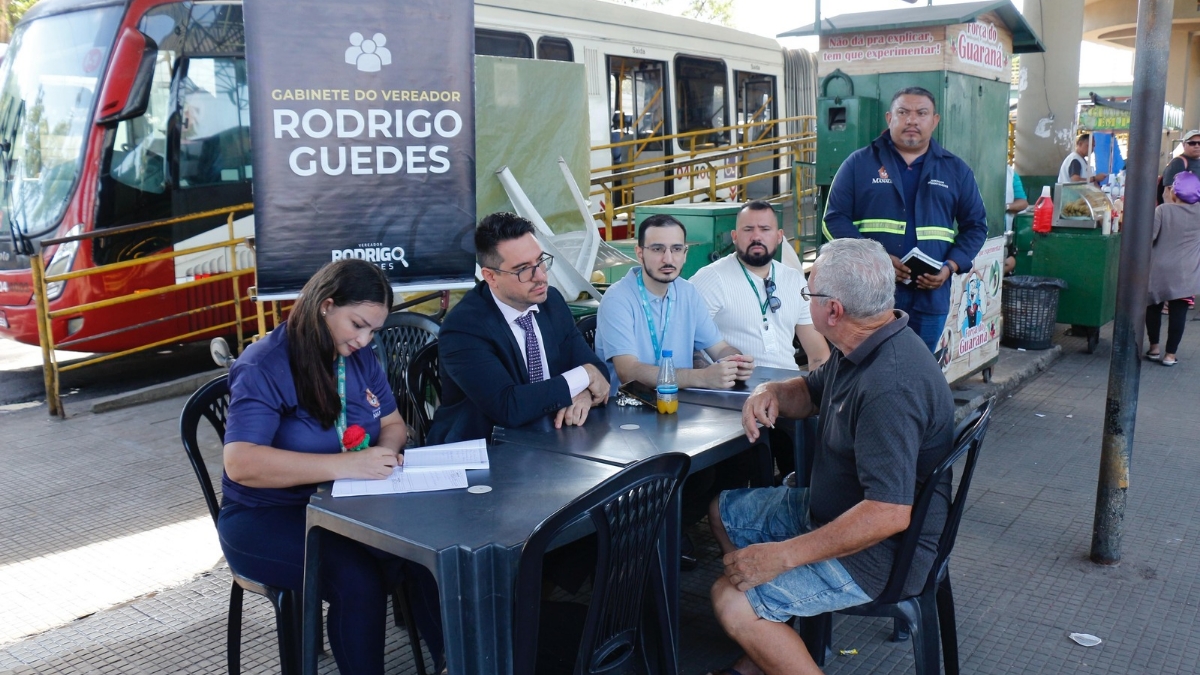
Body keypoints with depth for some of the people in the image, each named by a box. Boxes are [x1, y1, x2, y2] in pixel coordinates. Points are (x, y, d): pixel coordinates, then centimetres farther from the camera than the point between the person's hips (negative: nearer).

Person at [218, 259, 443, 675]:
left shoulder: (361, 359, 4)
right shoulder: (264, 367, -17)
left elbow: (392, 423, 13)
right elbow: (241, 463, -28)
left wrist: (386, 451, -13)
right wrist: (344, 465, -36)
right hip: (268, 517, -5)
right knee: (357, 578, -34)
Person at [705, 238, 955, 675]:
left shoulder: (890, 387, -33)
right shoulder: (862, 348, -1)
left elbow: (888, 514, -35)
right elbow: (811, 393, 18)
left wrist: (784, 556, -29)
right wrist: (771, 392, -6)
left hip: (880, 549, -11)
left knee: (732, 601, -20)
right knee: (725, 512, 17)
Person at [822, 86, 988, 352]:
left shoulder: (957, 170, 12)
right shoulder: (859, 163, 4)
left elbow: (975, 226, 14)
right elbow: (835, 219, -1)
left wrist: (951, 267, -4)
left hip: (930, 298, 3)